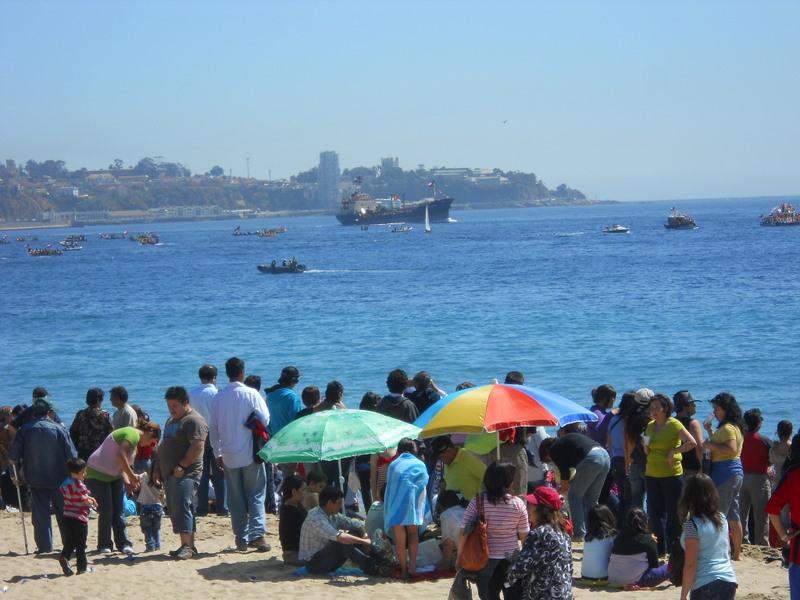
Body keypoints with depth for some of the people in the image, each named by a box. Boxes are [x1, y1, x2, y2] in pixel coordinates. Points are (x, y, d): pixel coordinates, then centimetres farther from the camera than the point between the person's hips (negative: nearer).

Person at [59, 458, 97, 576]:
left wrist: (89, 499, 16)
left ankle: (64, 557, -13)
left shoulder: (65, 484, 8)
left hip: (67, 518, 6)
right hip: (80, 519, -6)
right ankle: (82, 568, 8)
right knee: (81, 544, 4)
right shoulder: (80, 486, -17)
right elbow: (86, 501, -16)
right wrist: (92, 503, 7)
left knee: (69, 543, 13)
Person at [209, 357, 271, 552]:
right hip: (250, 454, -3)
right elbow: (265, 420, -8)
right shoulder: (251, 394, -9)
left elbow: (213, 428, 6)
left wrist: (218, 454, 15)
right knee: (256, 495, 2)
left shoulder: (218, 397, 2)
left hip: (229, 456, 3)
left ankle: (241, 539, 10)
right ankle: (257, 534, -12)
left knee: (235, 499, 9)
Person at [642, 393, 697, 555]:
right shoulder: (650, 426, 11)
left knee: (673, 513, -1)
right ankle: (660, 548, 13)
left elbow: (692, 442, -15)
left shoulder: (674, 425, -8)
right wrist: (646, 446, -1)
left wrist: (674, 451, -16)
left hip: (672, 474, -7)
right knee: (655, 512, 7)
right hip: (652, 474, 7)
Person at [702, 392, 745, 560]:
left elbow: (731, 449, -28)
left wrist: (710, 445, -21)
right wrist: (709, 430, 24)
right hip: (736, 472, 10)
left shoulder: (727, 428, -14)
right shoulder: (735, 427, 17)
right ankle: (736, 552, 17)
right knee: (733, 516, 13)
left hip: (725, 472, -10)